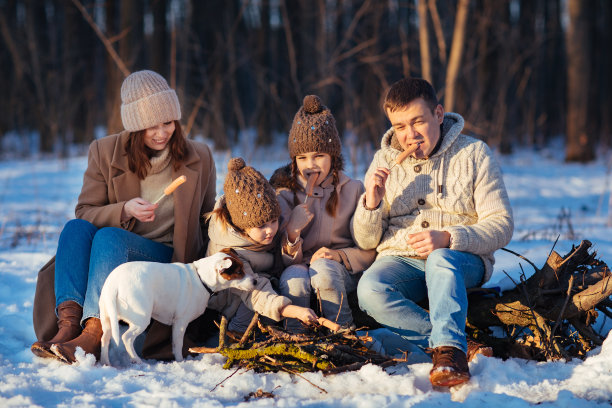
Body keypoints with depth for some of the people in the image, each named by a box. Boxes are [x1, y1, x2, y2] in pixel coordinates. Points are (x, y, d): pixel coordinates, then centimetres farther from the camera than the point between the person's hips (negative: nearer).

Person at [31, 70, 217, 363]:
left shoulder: (199, 158, 4)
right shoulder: (104, 152, 3)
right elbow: (84, 213, 1)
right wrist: (124, 210, -19)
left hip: (168, 259, -2)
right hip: (112, 256, 2)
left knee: (108, 236, -32)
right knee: (75, 228, -29)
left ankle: (94, 334, -48)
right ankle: (68, 323, -43)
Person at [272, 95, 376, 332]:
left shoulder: (353, 190, 3)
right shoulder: (285, 193, 6)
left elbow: (368, 251, 3)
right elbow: (283, 256, 1)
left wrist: (339, 255, -16)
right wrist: (291, 232, -21)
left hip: (344, 272, 0)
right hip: (299, 266, 0)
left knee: (323, 268, -34)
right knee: (294, 278, -34)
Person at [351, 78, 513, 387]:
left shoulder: (474, 153, 1)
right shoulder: (384, 161, 9)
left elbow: (501, 225, -5)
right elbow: (365, 241, 10)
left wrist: (448, 239, -22)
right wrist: (371, 203, -12)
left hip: (462, 260, -2)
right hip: (400, 261, 3)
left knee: (441, 260, -39)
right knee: (370, 289, -32)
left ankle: (449, 349, -44)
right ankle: (457, 344, -30)